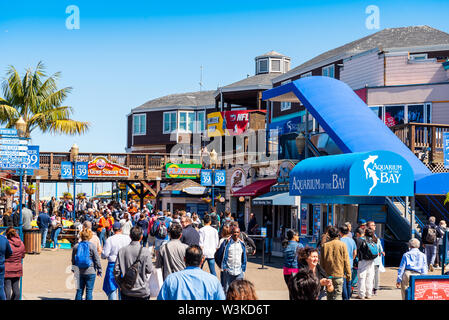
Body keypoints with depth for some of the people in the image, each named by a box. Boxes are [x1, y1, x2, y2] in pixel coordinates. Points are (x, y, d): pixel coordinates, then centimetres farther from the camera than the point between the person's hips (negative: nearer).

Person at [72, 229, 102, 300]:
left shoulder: (76, 246, 4)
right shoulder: (92, 246, -9)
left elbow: (73, 259, 13)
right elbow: (97, 259, -7)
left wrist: (73, 269, 24)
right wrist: (99, 270, 2)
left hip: (79, 272, 4)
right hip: (90, 271, -4)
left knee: (79, 290, 10)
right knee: (89, 290, 2)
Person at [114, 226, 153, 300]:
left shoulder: (122, 251, -4)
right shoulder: (145, 251, -13)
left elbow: (116, 270, -3)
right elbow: (149, 270, -9)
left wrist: (120, 285, 9)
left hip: (126, 292, 3)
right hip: (142, 291, -3)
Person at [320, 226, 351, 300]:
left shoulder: (324, 245, -1)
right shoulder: (342, 245, -6)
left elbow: (322, 262, 4)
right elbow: (346, 261, -4)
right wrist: (348, 274, 3)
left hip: (327, 274, 2)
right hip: (339, 274, -2)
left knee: (329, 295, 13)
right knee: (338, 295, -1)